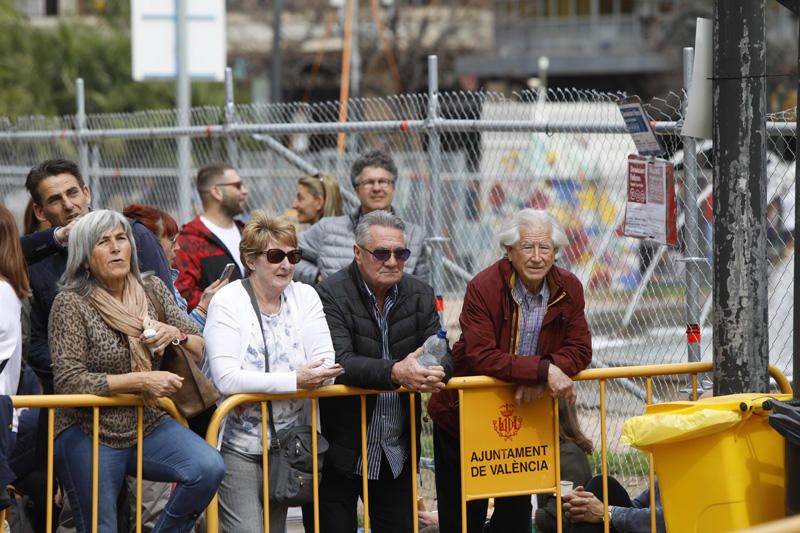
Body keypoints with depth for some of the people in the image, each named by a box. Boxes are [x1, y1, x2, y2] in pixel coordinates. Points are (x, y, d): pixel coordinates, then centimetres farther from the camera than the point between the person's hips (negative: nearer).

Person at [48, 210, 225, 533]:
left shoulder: (152, 290, 5)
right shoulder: (71, 304, -10)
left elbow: (201, 350, 10)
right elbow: (69, 381, -18)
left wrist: (176, 334, -13)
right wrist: (141, 380, -20)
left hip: (149, 425, 4)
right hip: (89, 432, -4)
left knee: (209, 468, -22)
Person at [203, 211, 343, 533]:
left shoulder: (305, 297, 5)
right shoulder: (228, 302, -8)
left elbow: (325, 365, -5)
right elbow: (226, 378, -20)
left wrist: (257, 388, -17)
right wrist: (294, 381, -25)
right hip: (239, 446, -5)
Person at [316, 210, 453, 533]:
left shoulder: (420, 295, 7)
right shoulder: (331, 296, -11)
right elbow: (339, 363, -23)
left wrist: (437, 372, -26)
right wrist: (395, 372, -38)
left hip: (397, 453, 5)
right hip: (341, 447, -5)